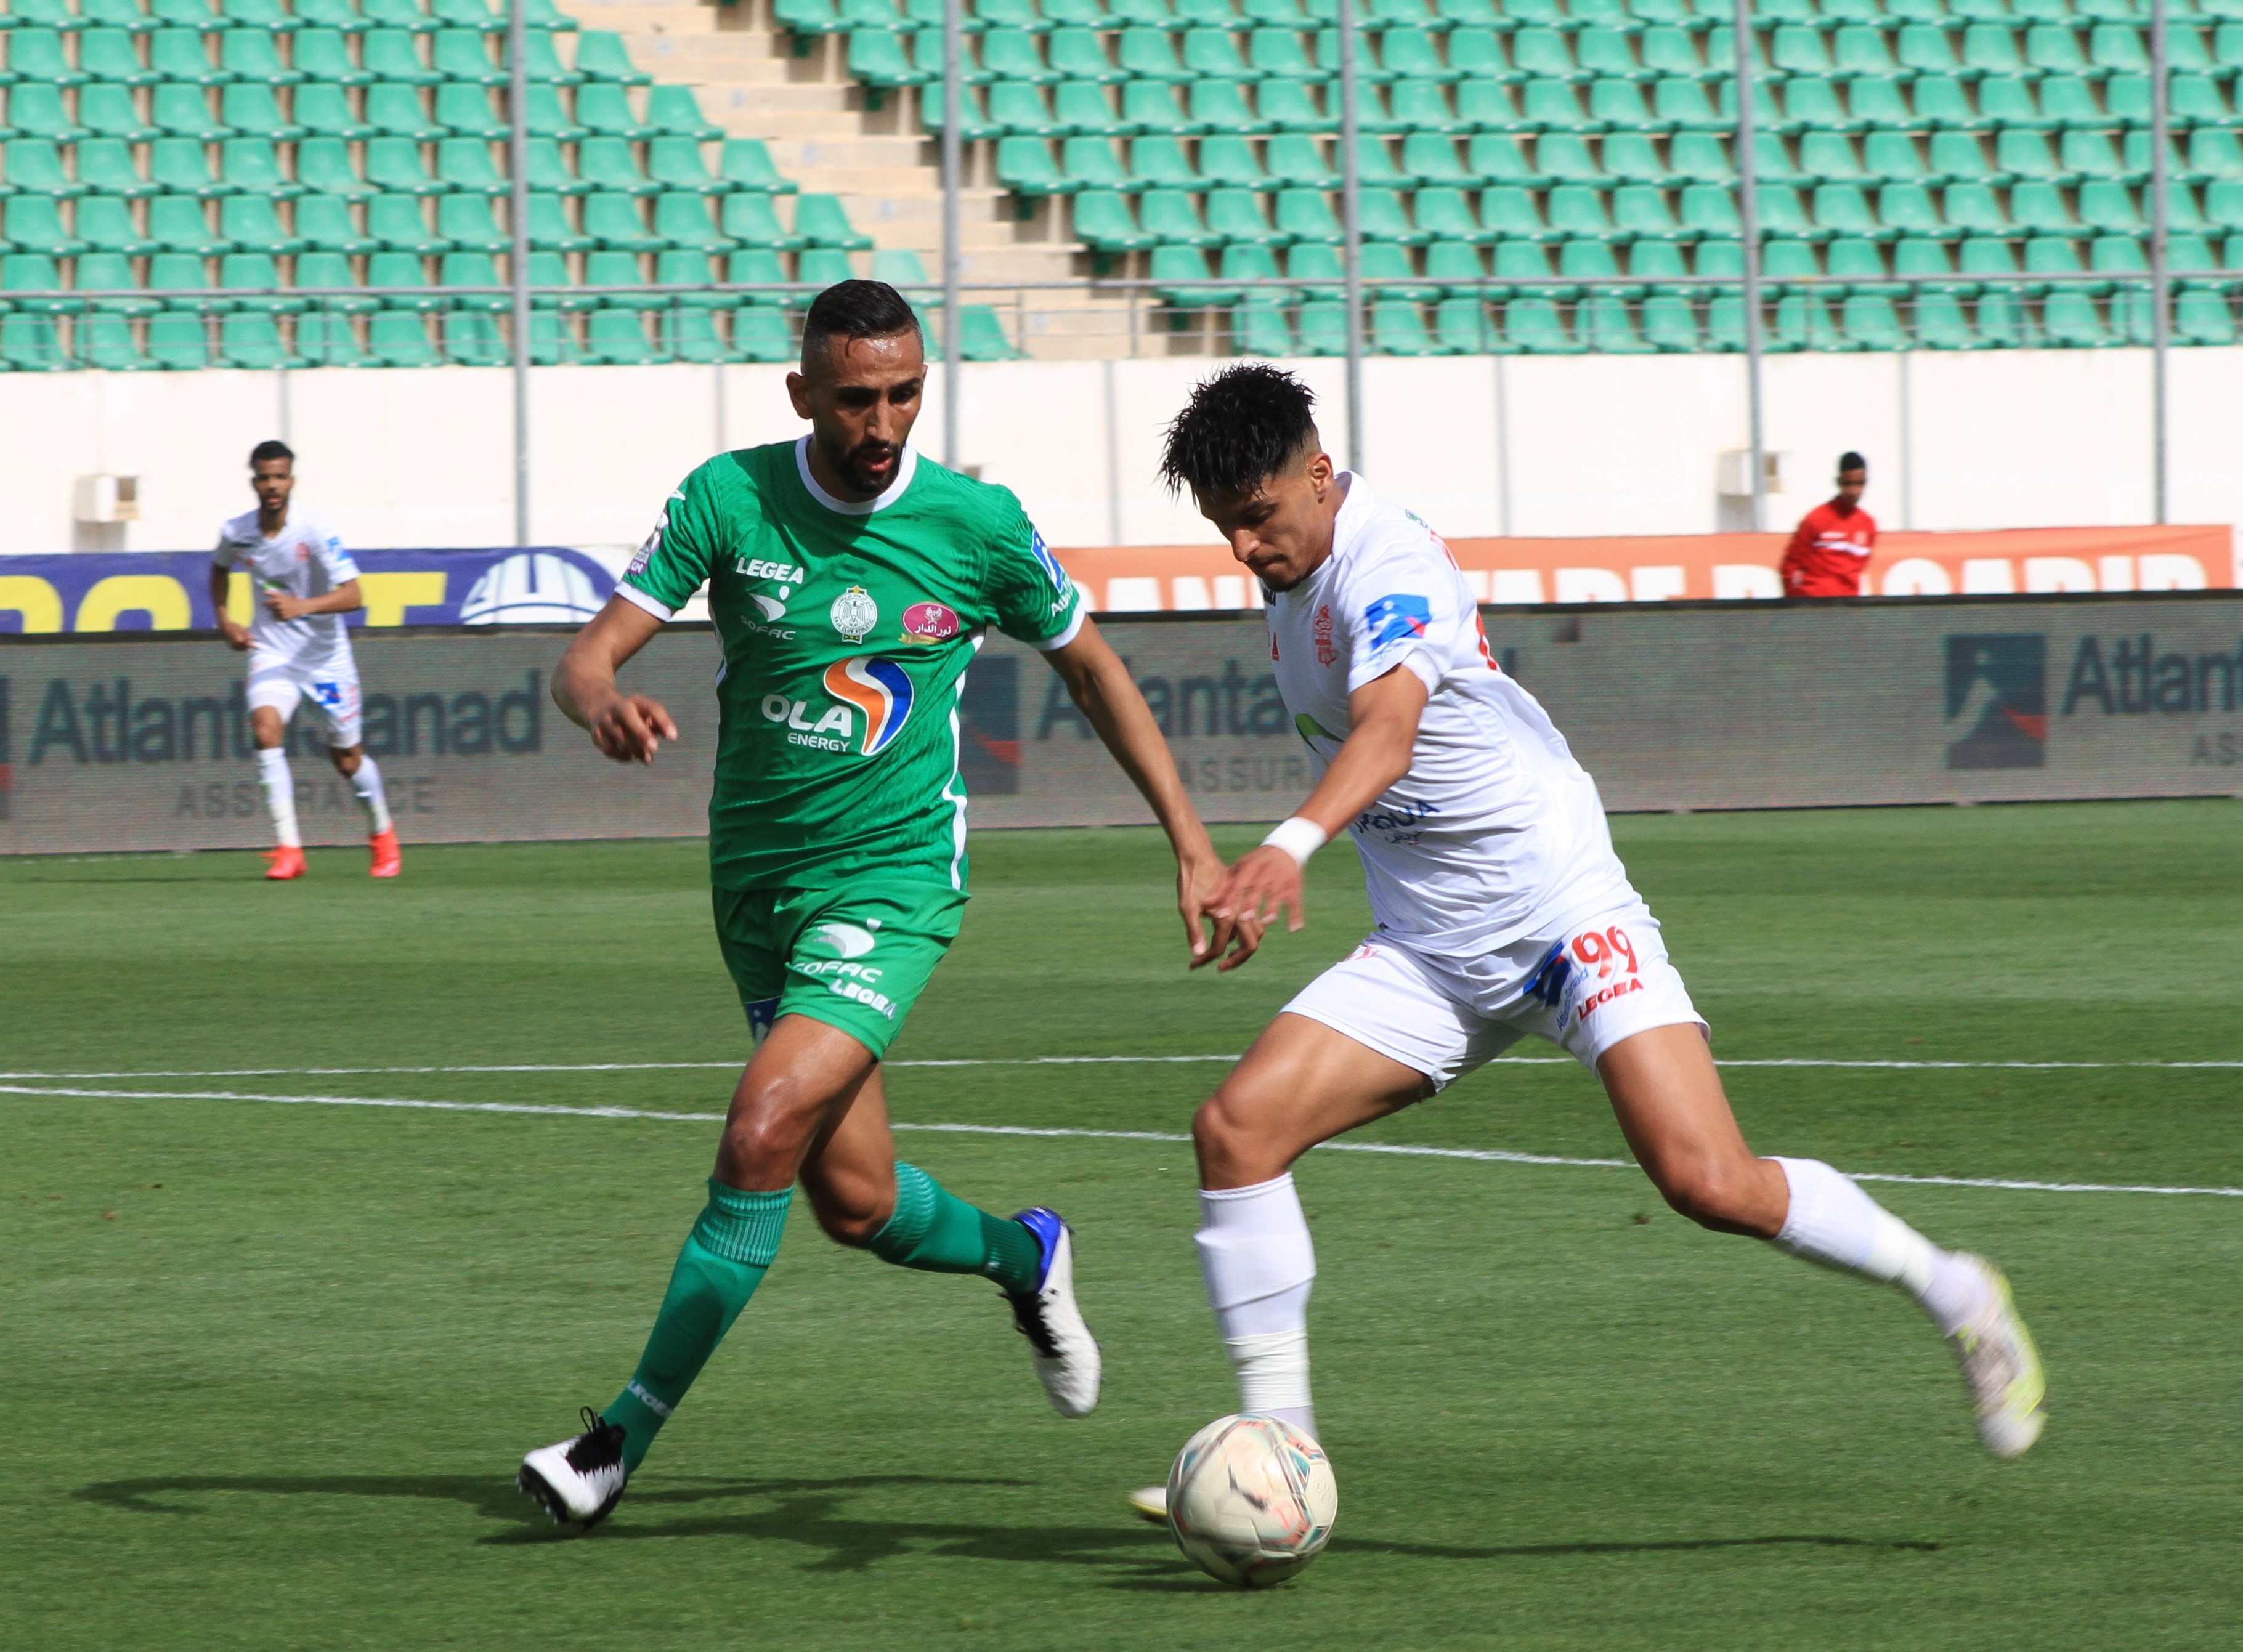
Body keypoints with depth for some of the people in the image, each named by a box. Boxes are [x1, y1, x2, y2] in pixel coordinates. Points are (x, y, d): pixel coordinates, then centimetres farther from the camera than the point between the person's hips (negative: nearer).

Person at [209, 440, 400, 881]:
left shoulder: (315, 531, -19)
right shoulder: (236, 534, -6)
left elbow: (352, 596, -24)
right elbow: (220, 568, 19)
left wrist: (302, 606, -38)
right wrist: (224, 619, 6)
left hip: (324, 654, -2)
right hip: (271, 651, 2)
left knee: (347, 758, 8)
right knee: (265, 729, -24)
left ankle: (382, 833, 38)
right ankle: (288, 848, -22)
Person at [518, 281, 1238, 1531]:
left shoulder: (977, 524, -7)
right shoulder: (729, 499, -6)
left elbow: (1093, 669, 8)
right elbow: (591, 654, -9)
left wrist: (1193, 844, 5)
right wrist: (605, 705, -35)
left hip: (894, 878, -3)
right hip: (755, 874, 3)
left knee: (764, 1134, -22)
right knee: (857, 1203, 7)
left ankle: (627, 1436, -13)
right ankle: (1021, 1254, 41)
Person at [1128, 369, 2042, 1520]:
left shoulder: (1387, 564, -19)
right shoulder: (1292, 580, 9)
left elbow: (1387, 726, -39)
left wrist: (1291, 846, -56)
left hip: (1561, 910, -8)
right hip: (1427, 951, 8)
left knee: (1708, 1183, -19)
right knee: (1236, 1127, -11)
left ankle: (1948, 1292, 6)